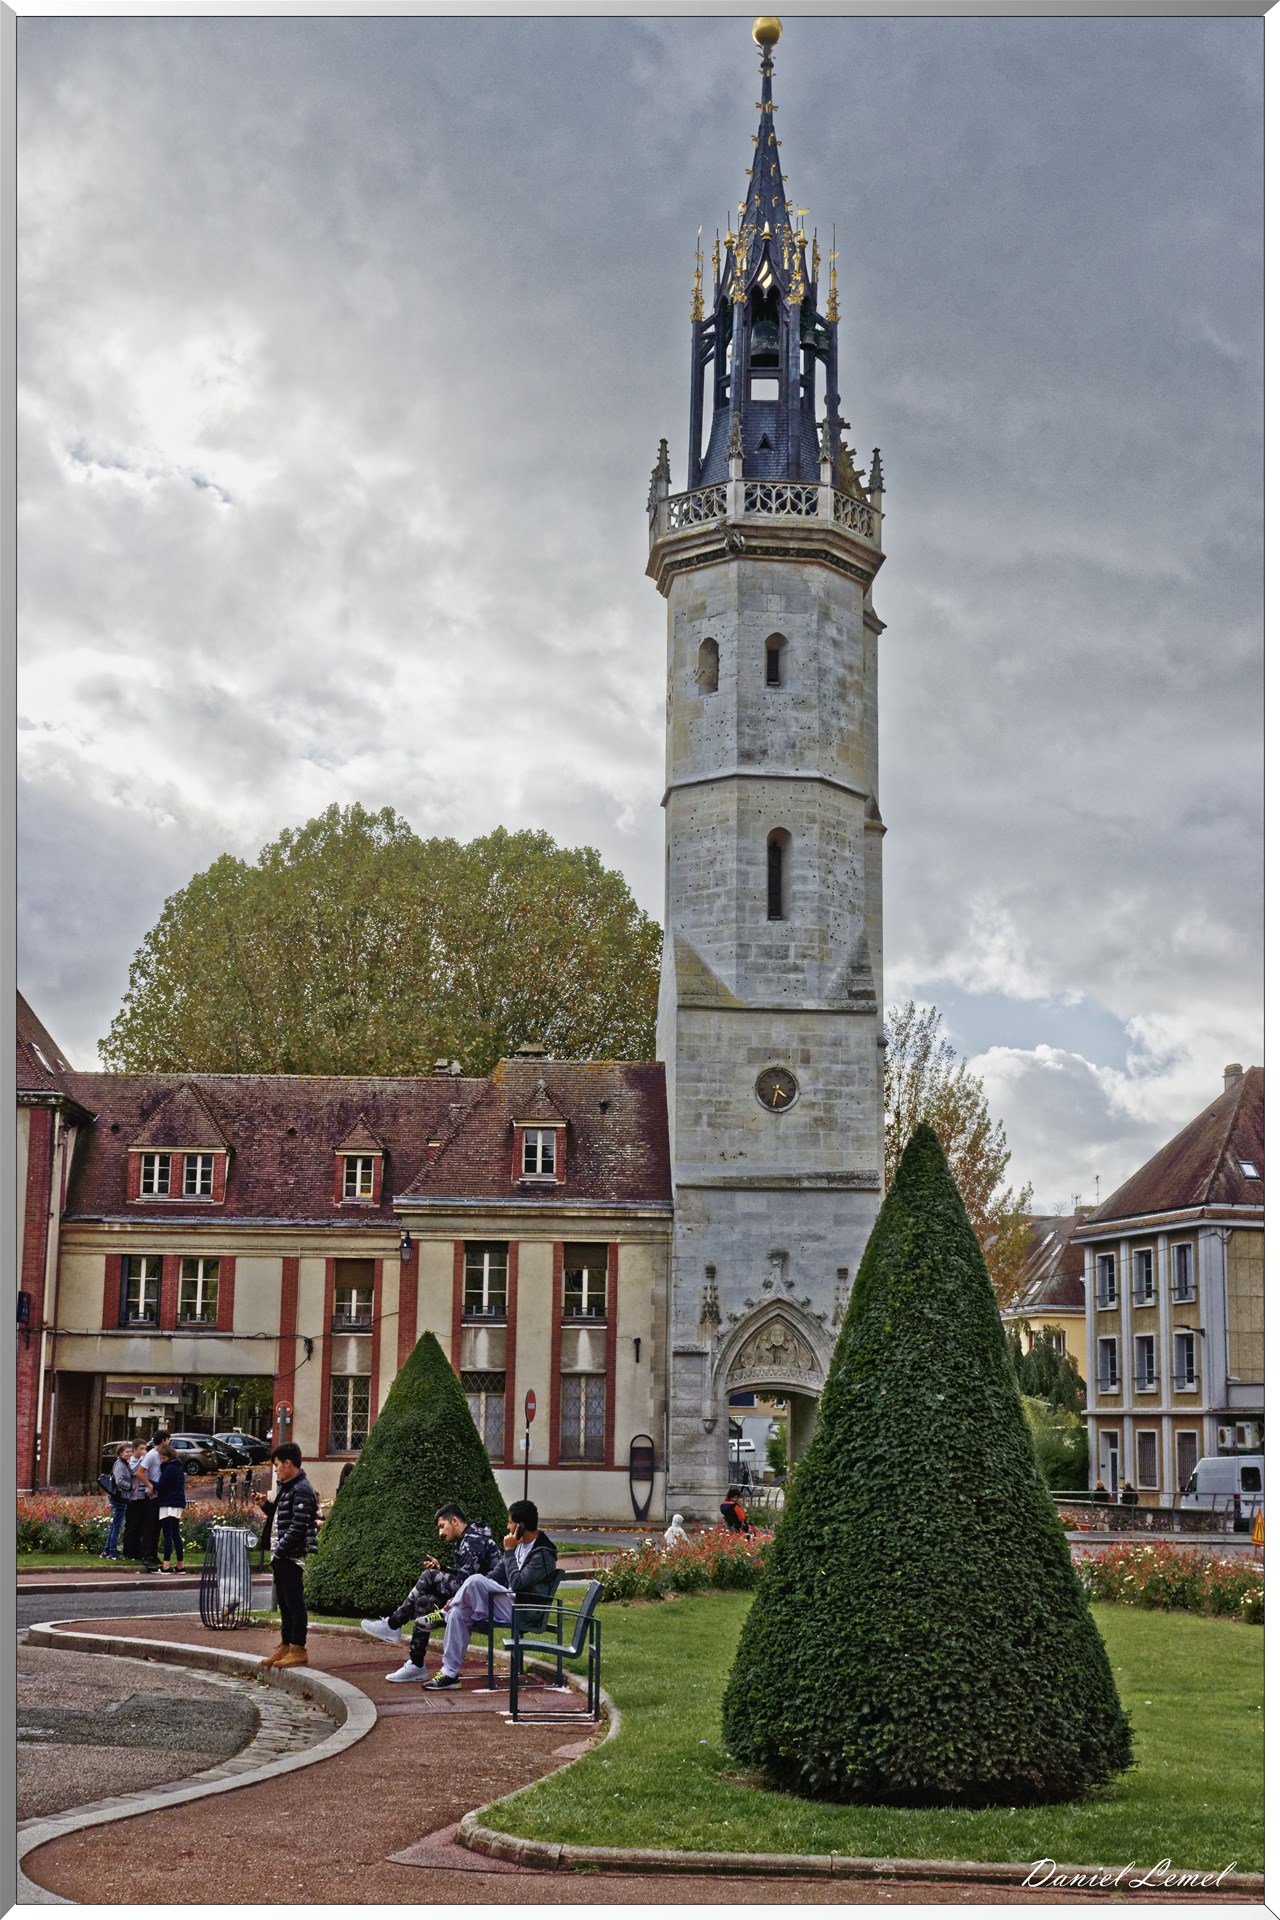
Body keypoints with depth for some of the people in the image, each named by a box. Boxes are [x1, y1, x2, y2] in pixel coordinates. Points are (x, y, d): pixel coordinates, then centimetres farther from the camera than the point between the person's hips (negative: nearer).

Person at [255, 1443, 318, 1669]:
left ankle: (298, 1650, 0)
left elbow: (298, 1526, -21)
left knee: (294, 1602, -5)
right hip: (281, 1556, 10)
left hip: (292, 1556, -10)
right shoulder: (288, 1488, 16)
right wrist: (266, 1505, 9)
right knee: (284, 1603, 15)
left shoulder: (302, 1490, -16)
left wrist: (280, 1550, -19)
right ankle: (286, 1646, 22)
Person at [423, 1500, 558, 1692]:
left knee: (475, 1581, -25)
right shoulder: (521, 1545, 13)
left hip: (524, 1613, -9)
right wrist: (464, 1596, 10)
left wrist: (509, 1551, -19)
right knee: (459, 1613, -10)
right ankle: (450, 1674, -8)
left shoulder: (543, 1554, -16)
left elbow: (517, 1583, -26)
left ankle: (444, 1614, 1)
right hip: (508, 1603, 9)